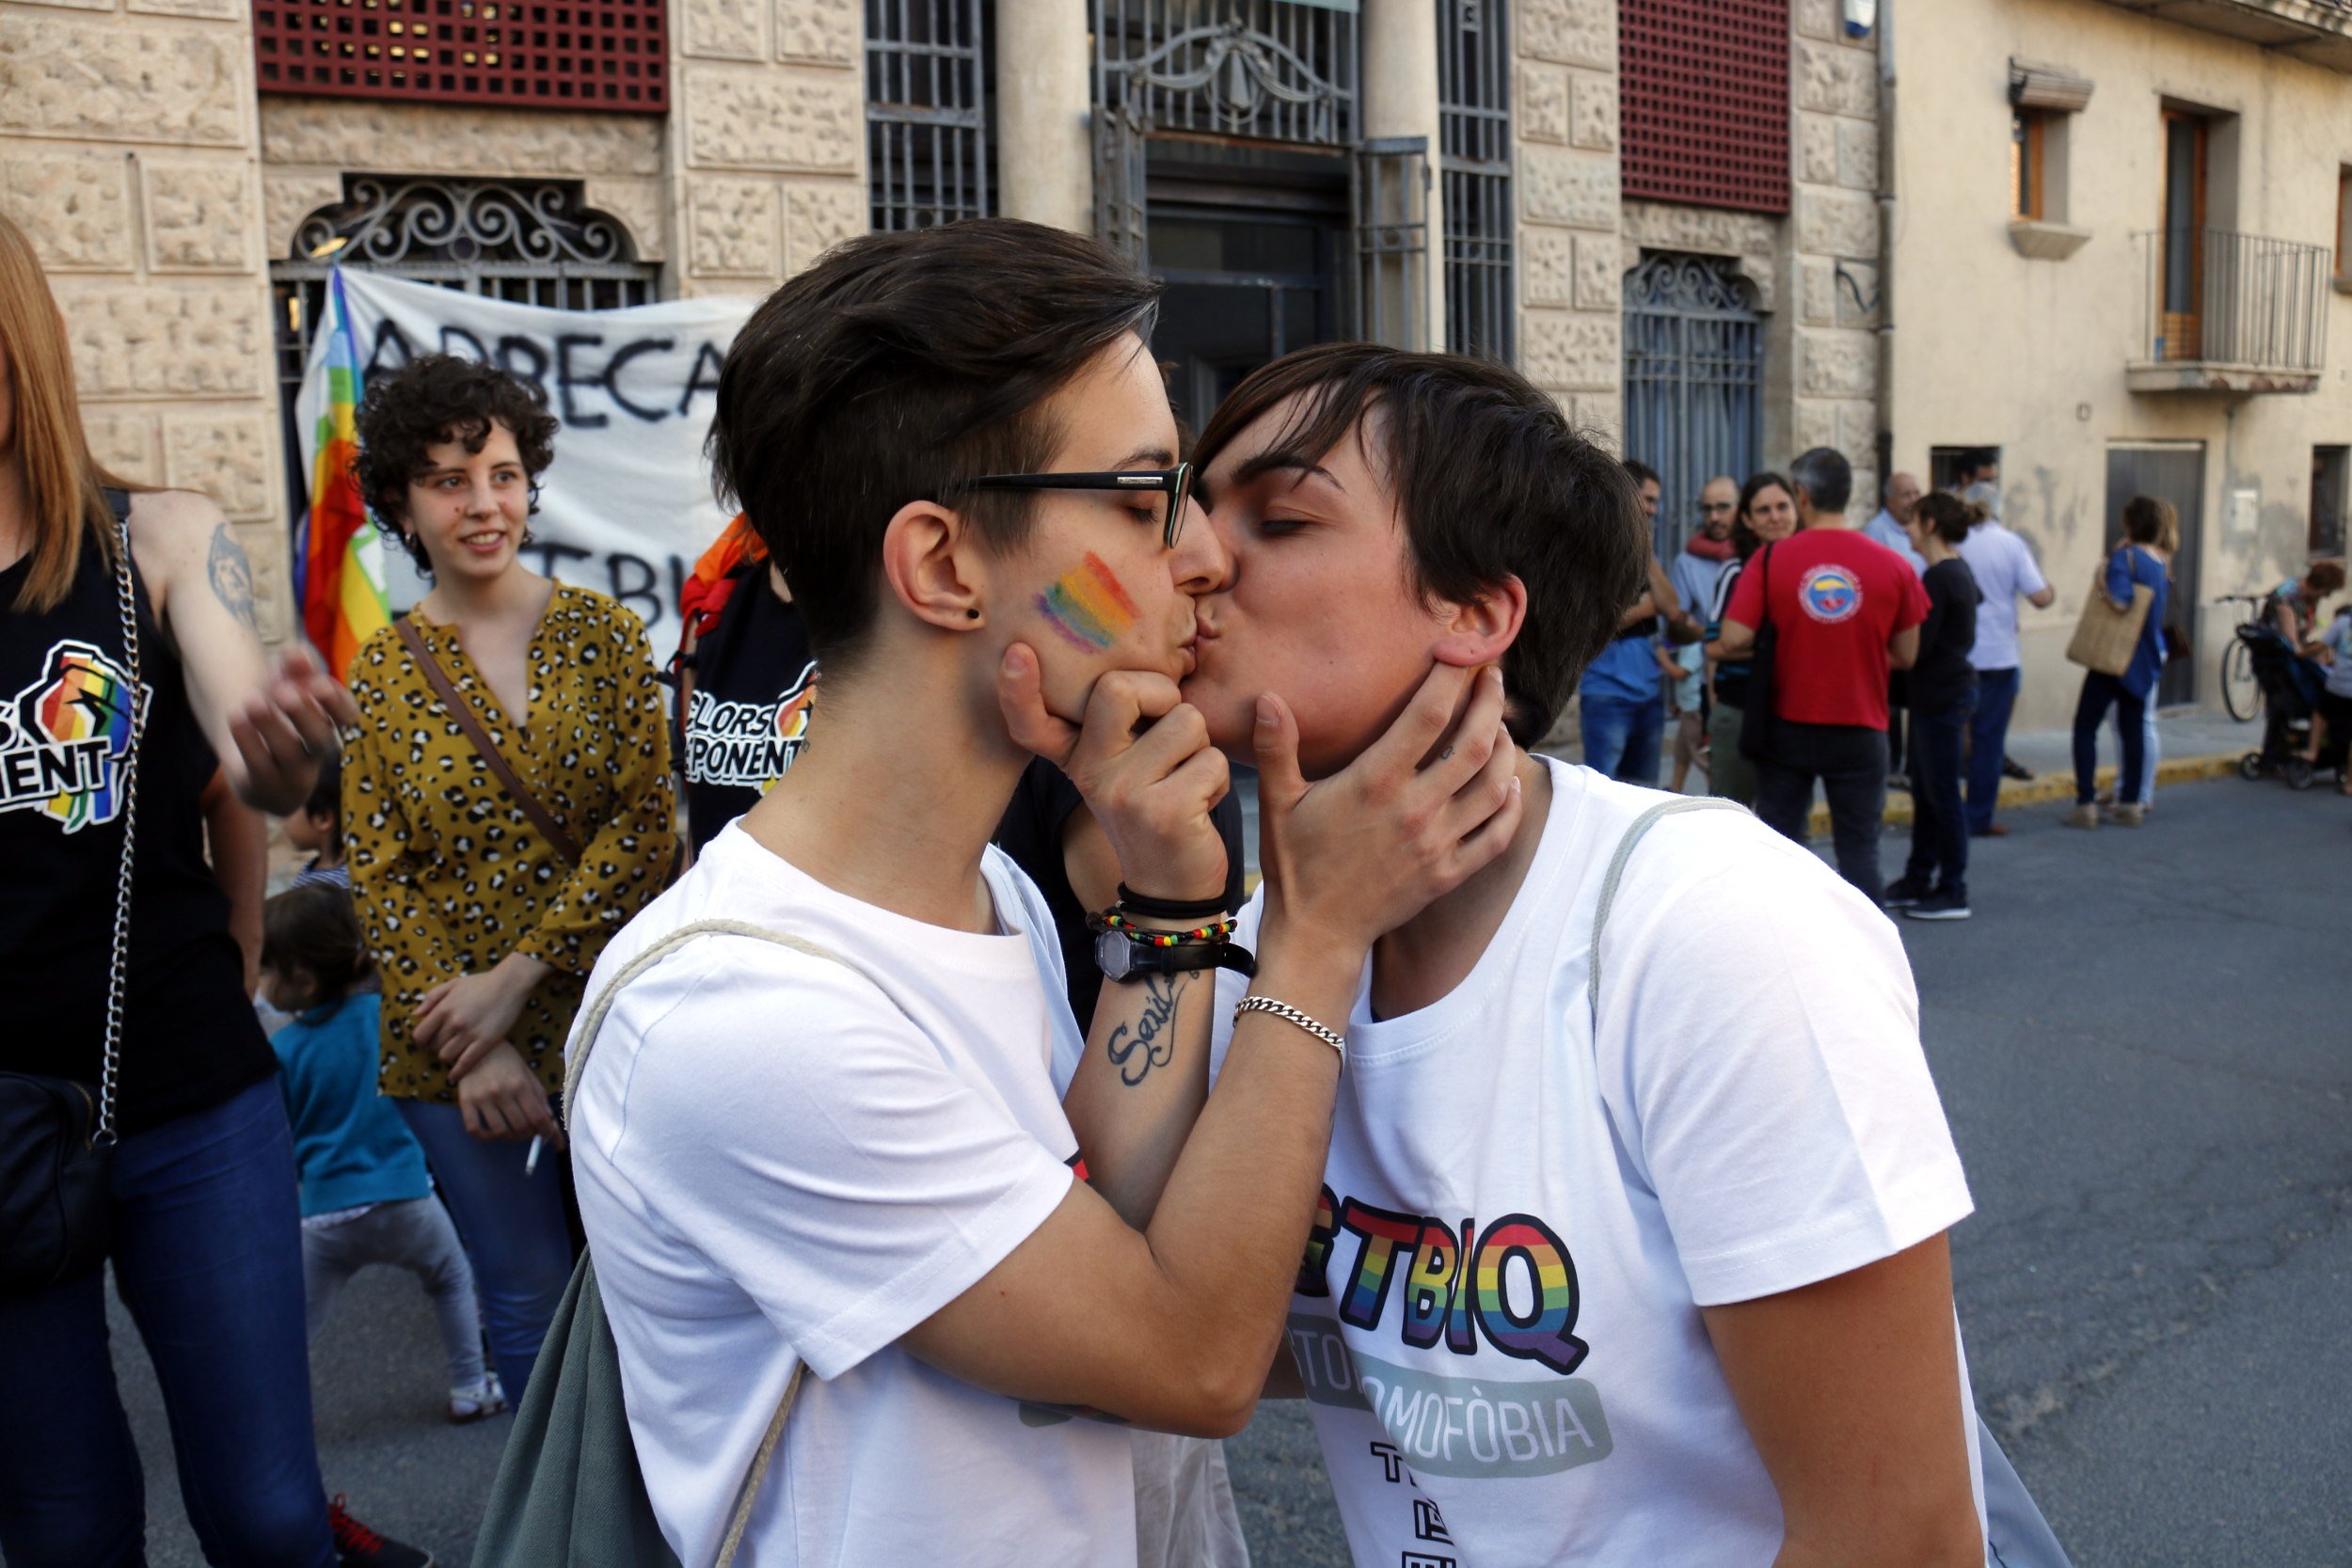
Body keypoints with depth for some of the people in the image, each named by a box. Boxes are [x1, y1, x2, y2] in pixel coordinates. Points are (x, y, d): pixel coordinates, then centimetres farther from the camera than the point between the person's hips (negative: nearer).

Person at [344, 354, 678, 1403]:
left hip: (602, 1016, 0)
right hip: (450, 1052, 1)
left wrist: (518, 975, -14)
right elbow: (378, 879, 1)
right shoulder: (384, 671, 3)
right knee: (529, 1300, 9)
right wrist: (465, 1042, -10)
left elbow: (645, 823, -7)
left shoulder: (602, 632, 0)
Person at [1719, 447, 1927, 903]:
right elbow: (1906, 656, 2)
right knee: (1859, 847, 8)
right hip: (1860, 730, 0)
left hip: (1787, 726, 0)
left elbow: (1734, 639, -13)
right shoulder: (1892, 566, -4)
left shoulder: (1770, 560, -8)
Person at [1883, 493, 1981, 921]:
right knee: (1924, 791, 15)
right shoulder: (1959, 571, 13)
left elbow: (1917, 648, -20)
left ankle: (1953, 893, 5)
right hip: (1951, 689, 10)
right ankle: (1918, 881, 23)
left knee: (1941, 794, -3)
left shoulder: (1938, 577, -18)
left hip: (1941, 696, -10)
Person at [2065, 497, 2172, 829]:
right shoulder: (2160, 564, 11)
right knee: (2134, 729, 11)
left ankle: (2086, 805, -7)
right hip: (2146, 659, 7)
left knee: (2085, 727, -2)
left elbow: (2120, 601, -28)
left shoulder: (2124, 557, -13)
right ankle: (2130, 803, 14)